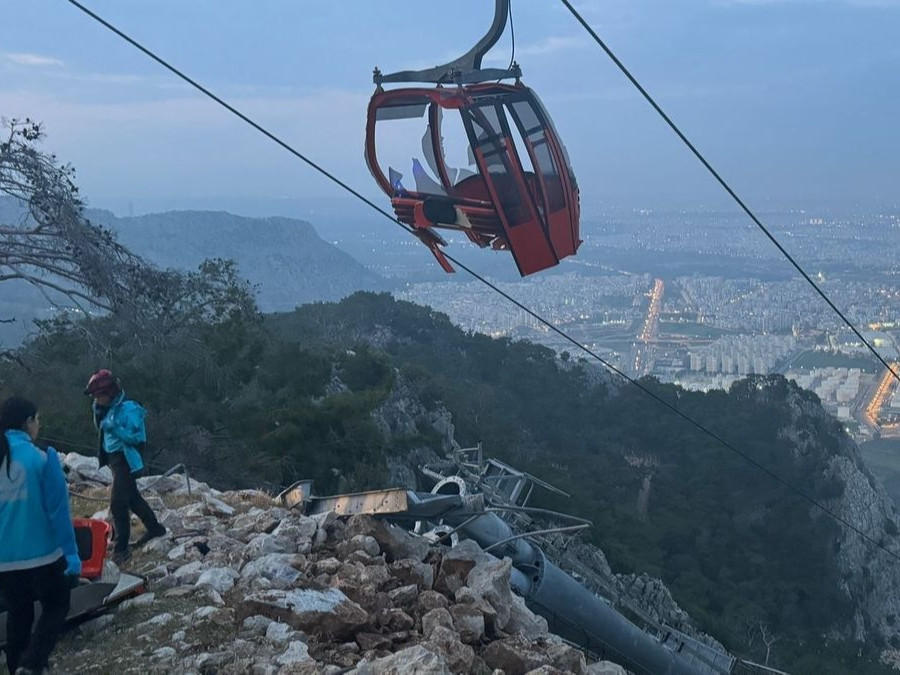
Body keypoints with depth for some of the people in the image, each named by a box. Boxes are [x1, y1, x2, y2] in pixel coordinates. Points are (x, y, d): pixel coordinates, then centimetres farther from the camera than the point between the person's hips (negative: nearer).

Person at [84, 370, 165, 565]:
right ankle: (154, 528, 38)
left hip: (125, 459, -10)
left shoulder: (128, 409, -20)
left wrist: (114, 428, -30)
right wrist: (98, 411, -1)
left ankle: (121, 548, -5)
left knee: (118, 503, -11)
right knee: (132, 497, 21)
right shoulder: (110, 407, 7)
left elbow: (136, 436, -24)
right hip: (114, 457, 10)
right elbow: (100, 428, 15)